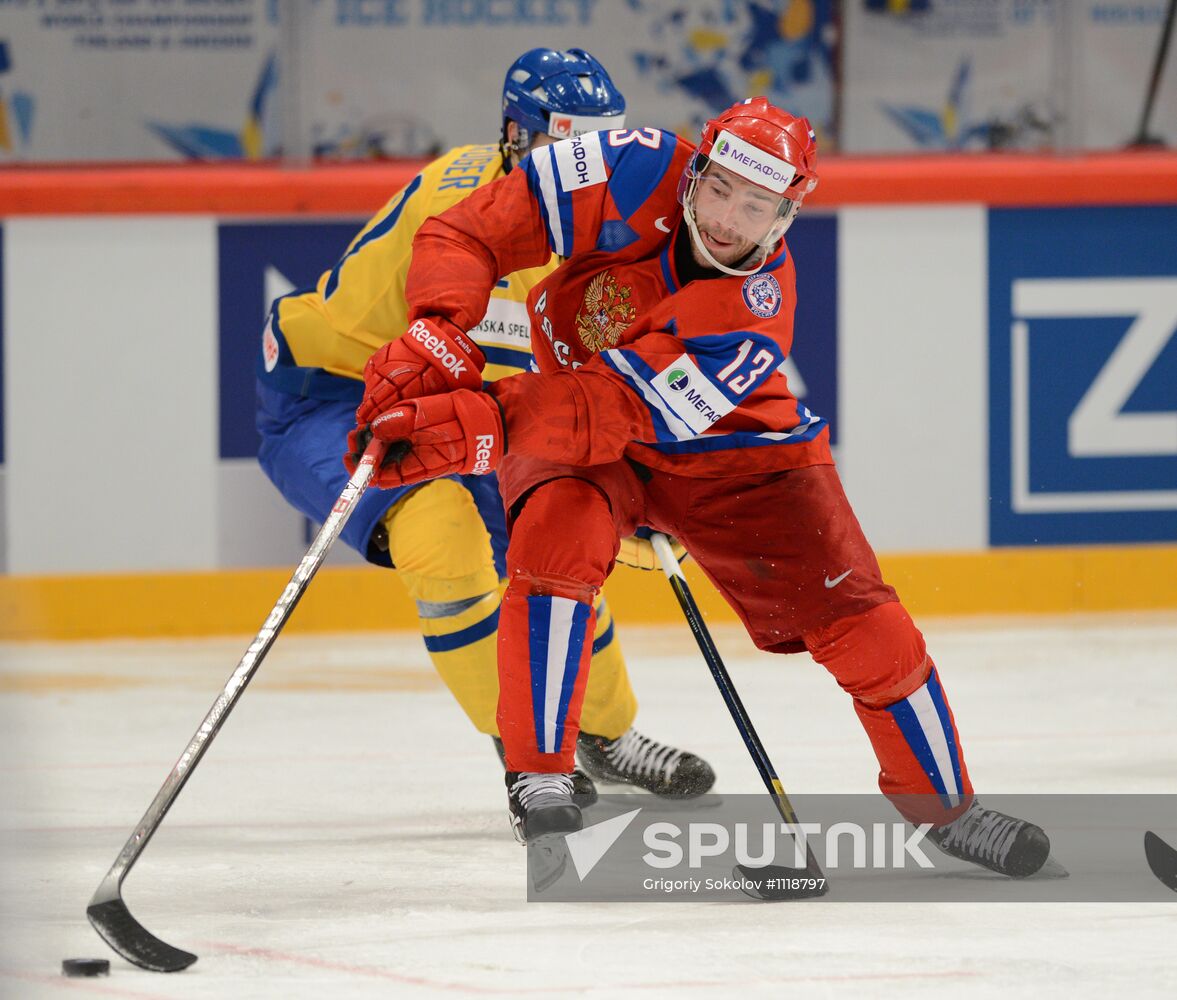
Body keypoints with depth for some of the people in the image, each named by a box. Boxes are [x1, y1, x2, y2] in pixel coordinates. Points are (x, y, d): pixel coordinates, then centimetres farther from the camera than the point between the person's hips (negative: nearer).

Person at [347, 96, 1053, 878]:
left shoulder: (756, 319, -32)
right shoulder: (638, 177, -27)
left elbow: (610, 411, -40)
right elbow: (471, 234, -20)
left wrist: (470, 428, -48)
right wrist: (435, 330, -38)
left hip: (724, 448, 0)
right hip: (572, 432, 1)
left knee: (861, 624, -5)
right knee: (559, 536, -32)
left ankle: (945, 806, 18)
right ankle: (539, 775, -21)